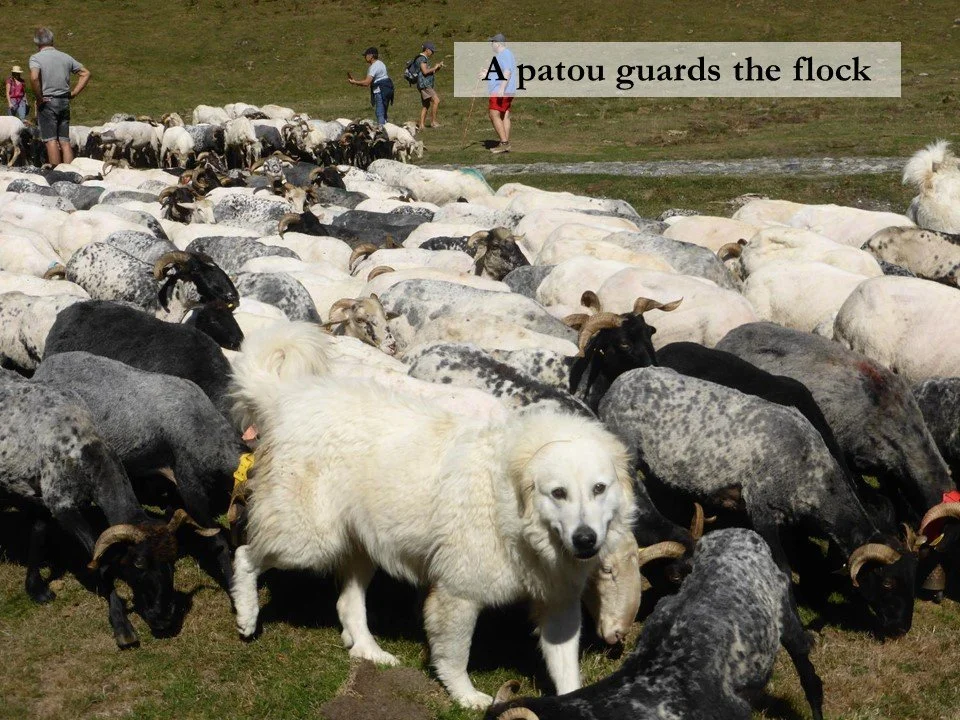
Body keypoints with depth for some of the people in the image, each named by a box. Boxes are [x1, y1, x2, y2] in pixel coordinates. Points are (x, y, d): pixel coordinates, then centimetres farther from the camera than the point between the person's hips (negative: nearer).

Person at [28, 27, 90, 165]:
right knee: (65, 141, 8)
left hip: (47, 102, -5)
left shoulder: (36, 58, -7)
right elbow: (86, 73, 11)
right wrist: (74, 93, 9)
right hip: (64, 102, 5)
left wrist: (39, 98, -13)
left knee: (51, 140, -3)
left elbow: (34, 77, -25)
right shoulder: (65, 57, 9)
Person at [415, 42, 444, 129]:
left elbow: (430, 72, 23)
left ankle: (421, 125, 10)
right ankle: (433, 121, -17)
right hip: (424, 84, -11)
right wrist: (434, 68, -8)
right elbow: (425, 71, -22)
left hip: (428, 85, 11)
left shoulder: (425, 59, 22)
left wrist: (438, 67, 8)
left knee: (426, 105, 10)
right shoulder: (421, 58, -10)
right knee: (436, 100, -19)